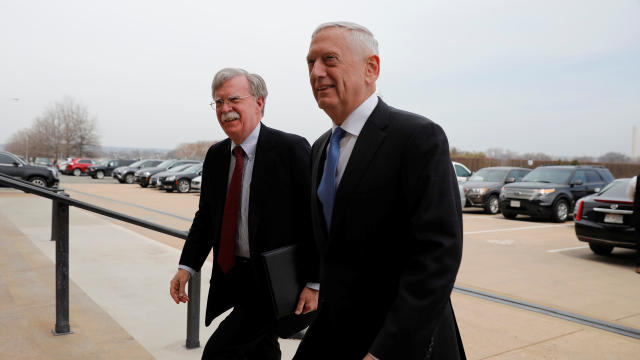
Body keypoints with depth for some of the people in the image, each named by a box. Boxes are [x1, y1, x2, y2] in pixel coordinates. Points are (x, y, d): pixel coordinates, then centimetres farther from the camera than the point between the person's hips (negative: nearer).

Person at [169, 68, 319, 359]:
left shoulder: (292, 149, -15)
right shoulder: (215, 155, 6)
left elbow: (316, 219, -15)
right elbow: (205, 216, 12)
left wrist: (314, 283, -16)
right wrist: (187, 266, 2)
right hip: (232, 278, 7)